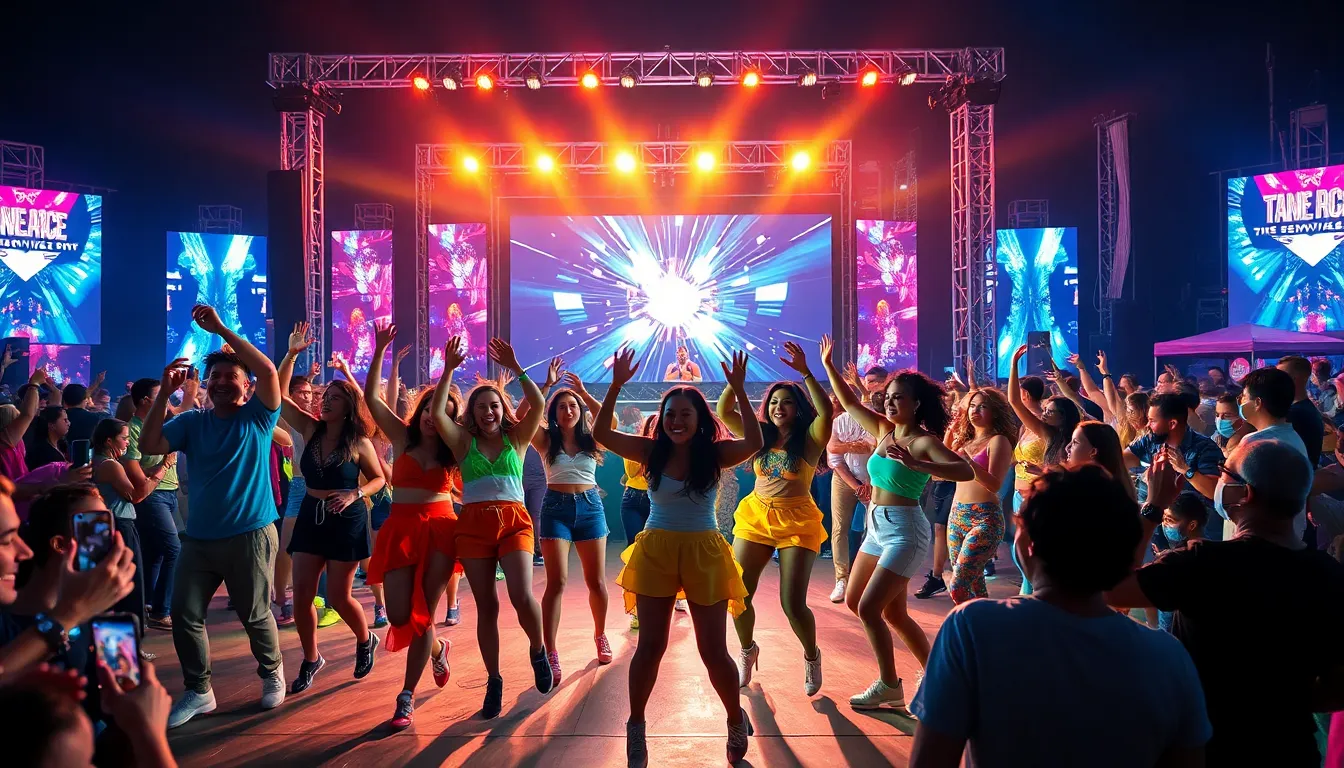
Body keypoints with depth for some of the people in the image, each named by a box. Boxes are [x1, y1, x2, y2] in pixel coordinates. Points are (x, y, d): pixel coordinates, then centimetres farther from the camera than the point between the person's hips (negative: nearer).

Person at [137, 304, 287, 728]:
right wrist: (164, 393, -16)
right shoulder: (191, 421, 6)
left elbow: (268, 371, -20)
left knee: (255, 615, 6)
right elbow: (149, 445, -8)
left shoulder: (257, 416, -3)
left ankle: (272, 672, 31)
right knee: (185, 615, 3)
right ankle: (198, 691, 18)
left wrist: (221, 329, -21)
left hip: (250, 534, -4)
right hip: (199, 538, 4)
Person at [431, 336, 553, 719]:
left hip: (514, 521, -1)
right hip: (473, 525, 1)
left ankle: (538, 650, 12)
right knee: (486, 606, 3)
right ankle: (494, 681, 16)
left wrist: (515, 368, -11)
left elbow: (538, 405, -7)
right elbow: (437, 413, -6)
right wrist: (449, 369, -11)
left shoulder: (516, 439, 8)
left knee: (522, 597, -19)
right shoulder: (465, 442, 8)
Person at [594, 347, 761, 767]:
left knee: (713, 650, 6)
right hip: (655, 552, 1)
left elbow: (754, 443, -23)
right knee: (650, 645, 8)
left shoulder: (715, 453, -6)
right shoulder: (652, 452, -2)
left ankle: (736, 722, 30)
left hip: (704, 554, -1)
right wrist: (616, 386, -19)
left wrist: (739, 392, -29)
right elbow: (601, 433, -8)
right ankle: (636, 727, 25)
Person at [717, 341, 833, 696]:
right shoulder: (760, 435, 6)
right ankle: (747, 651, 29)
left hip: (797, 522, -4)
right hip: (755, 518, 4)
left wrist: (805, 372, -29)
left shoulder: (809, 439, -5)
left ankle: (811, 656, 22)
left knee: (793, 603, -7)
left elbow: (826, 411, -24)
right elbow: (723, 411, 1)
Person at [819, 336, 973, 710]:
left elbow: (966, 471, -29)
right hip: (877, 528, 9)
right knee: (873, 606, 16)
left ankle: (889, 685, 7)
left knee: (869, 607, -11)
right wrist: (827, 365, 10)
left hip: (905, 531, -9)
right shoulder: (884, 430, 6)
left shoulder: (924, 441, -15)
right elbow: (849, 403, 15)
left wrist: (916, 464, -38)